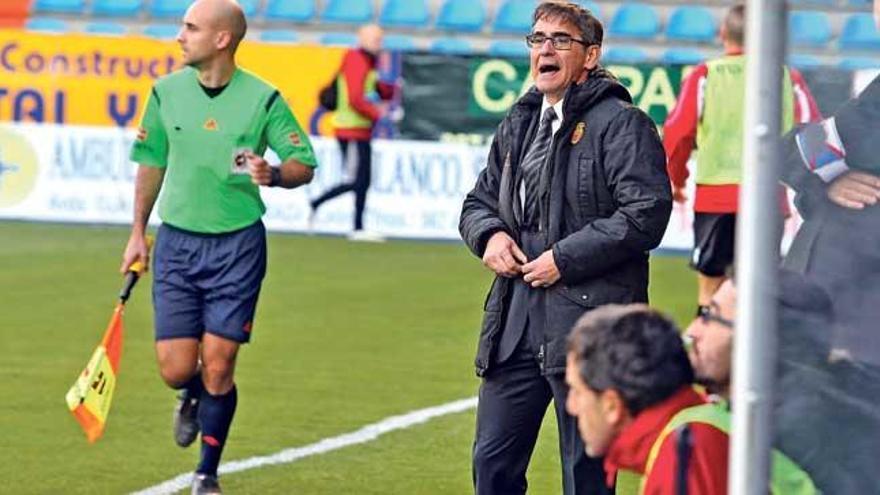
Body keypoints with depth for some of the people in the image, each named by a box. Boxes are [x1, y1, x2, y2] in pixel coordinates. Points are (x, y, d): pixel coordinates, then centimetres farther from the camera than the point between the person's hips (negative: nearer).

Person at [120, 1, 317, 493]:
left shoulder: (263, 99, -8)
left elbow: (304, 164, -2)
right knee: (176, 368, -3)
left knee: (218, 368, -3)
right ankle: (193, 398, 35)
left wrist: (276, 175, -24)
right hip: (177, 243, 2)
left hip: (238, 245, -2)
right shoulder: (166, 92, 1)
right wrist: (138, 232, 16)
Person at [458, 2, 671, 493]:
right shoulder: (519, 124, 18)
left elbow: (646, 214, -16)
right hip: (516, 319, 7)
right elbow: (479, 200, 27)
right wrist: (490, 235, 3)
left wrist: (565, 259, -16)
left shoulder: (622, 124, -6)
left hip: (588, 321, -7)